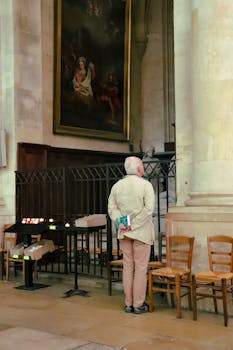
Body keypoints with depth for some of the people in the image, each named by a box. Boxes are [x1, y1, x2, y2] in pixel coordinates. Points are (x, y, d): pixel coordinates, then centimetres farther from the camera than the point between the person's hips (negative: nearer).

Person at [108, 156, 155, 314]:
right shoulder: (145, 184, -8)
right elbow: (149, 208, -17)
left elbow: (112, 207, 1)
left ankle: (128, 303, 16)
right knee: (141, 267, 2)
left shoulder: (117, 186, 7)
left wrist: (120, 223, -8)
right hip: (141, 232, -5)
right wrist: (134, 224, -14)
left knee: (128, 266, 11)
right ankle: (138, 304, 6)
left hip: (124, 232, 5)